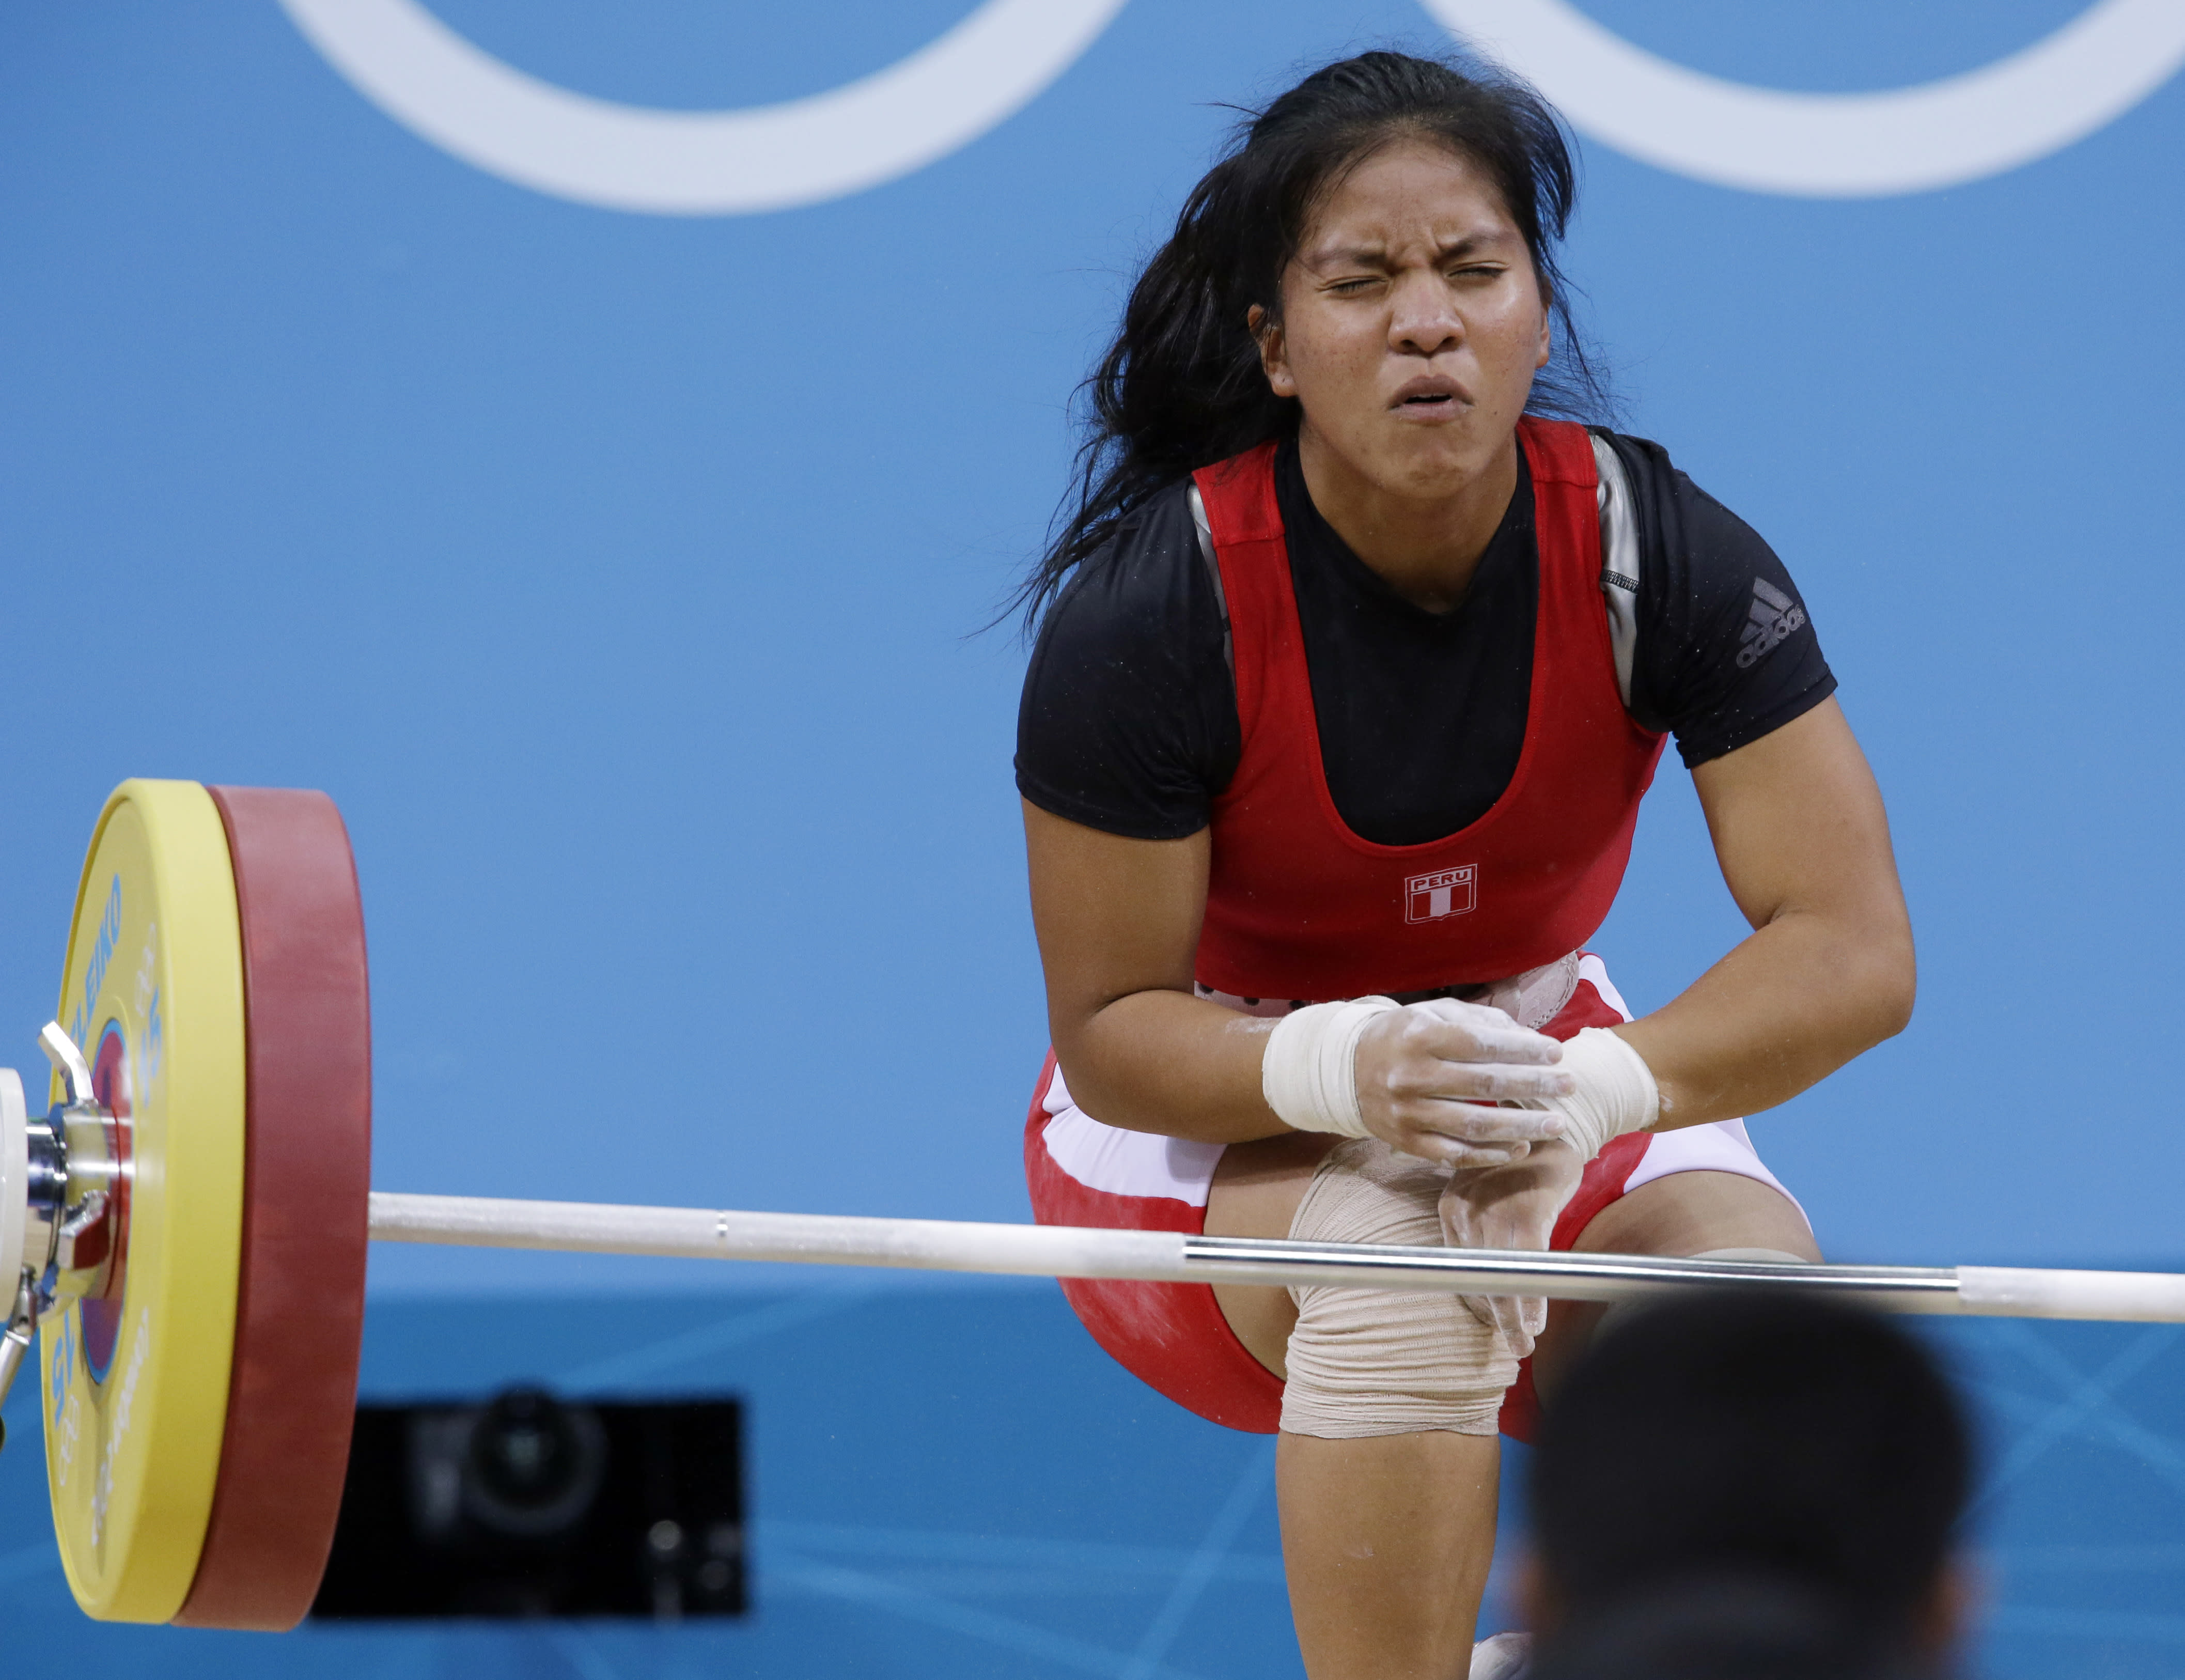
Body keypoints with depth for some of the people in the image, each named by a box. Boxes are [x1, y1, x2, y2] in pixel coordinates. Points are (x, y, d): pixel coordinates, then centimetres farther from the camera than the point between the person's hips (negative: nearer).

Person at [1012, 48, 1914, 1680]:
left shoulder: (1660, 550, -18)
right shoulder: (1145, 611, -23)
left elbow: (1852, 948, -22)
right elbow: (1110, 1026, -18)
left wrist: (1590, 1094, -40)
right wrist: (1347, 1071, -40)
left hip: (1551, 1074, 3)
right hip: (1211, 1112, -3)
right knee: (1395, 1245, -36)